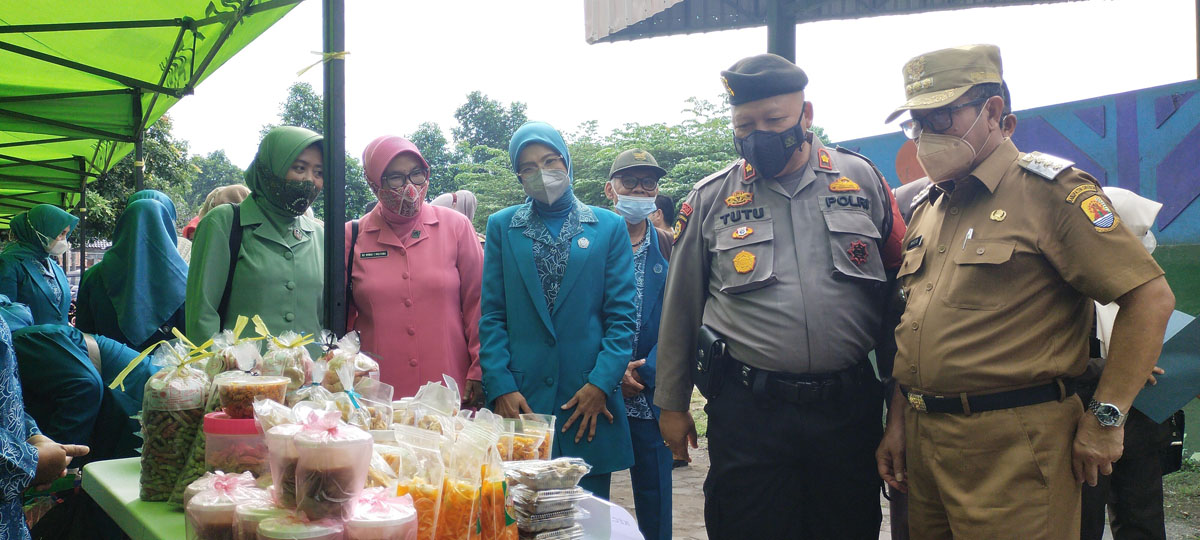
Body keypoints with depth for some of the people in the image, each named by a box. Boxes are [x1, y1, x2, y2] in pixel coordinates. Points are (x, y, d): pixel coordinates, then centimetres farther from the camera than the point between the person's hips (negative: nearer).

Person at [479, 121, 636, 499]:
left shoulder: (609, 227, 7)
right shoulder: (501, 227, 9)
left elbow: (621, 316, 3)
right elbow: (492, 316, 5)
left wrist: (601, 384, -8)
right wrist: (500, 386, -6)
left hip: (590, 400, 0)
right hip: (519, 398, 0)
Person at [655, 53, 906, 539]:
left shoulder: (861, 178, 5)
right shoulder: (710, 199, 3)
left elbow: (898, 285, 9)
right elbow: (679, 308, 8)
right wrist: (671, 404, 8)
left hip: (851, 404, 1)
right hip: (748, 409, -1)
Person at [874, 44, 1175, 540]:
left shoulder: (1047, 189, -8)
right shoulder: (927, 208, 15)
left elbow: (1151, 296, -12)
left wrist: (1105, 417, -12)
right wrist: (897, 423, 14)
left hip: (1011, 445, -7)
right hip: (922, 439, 7)